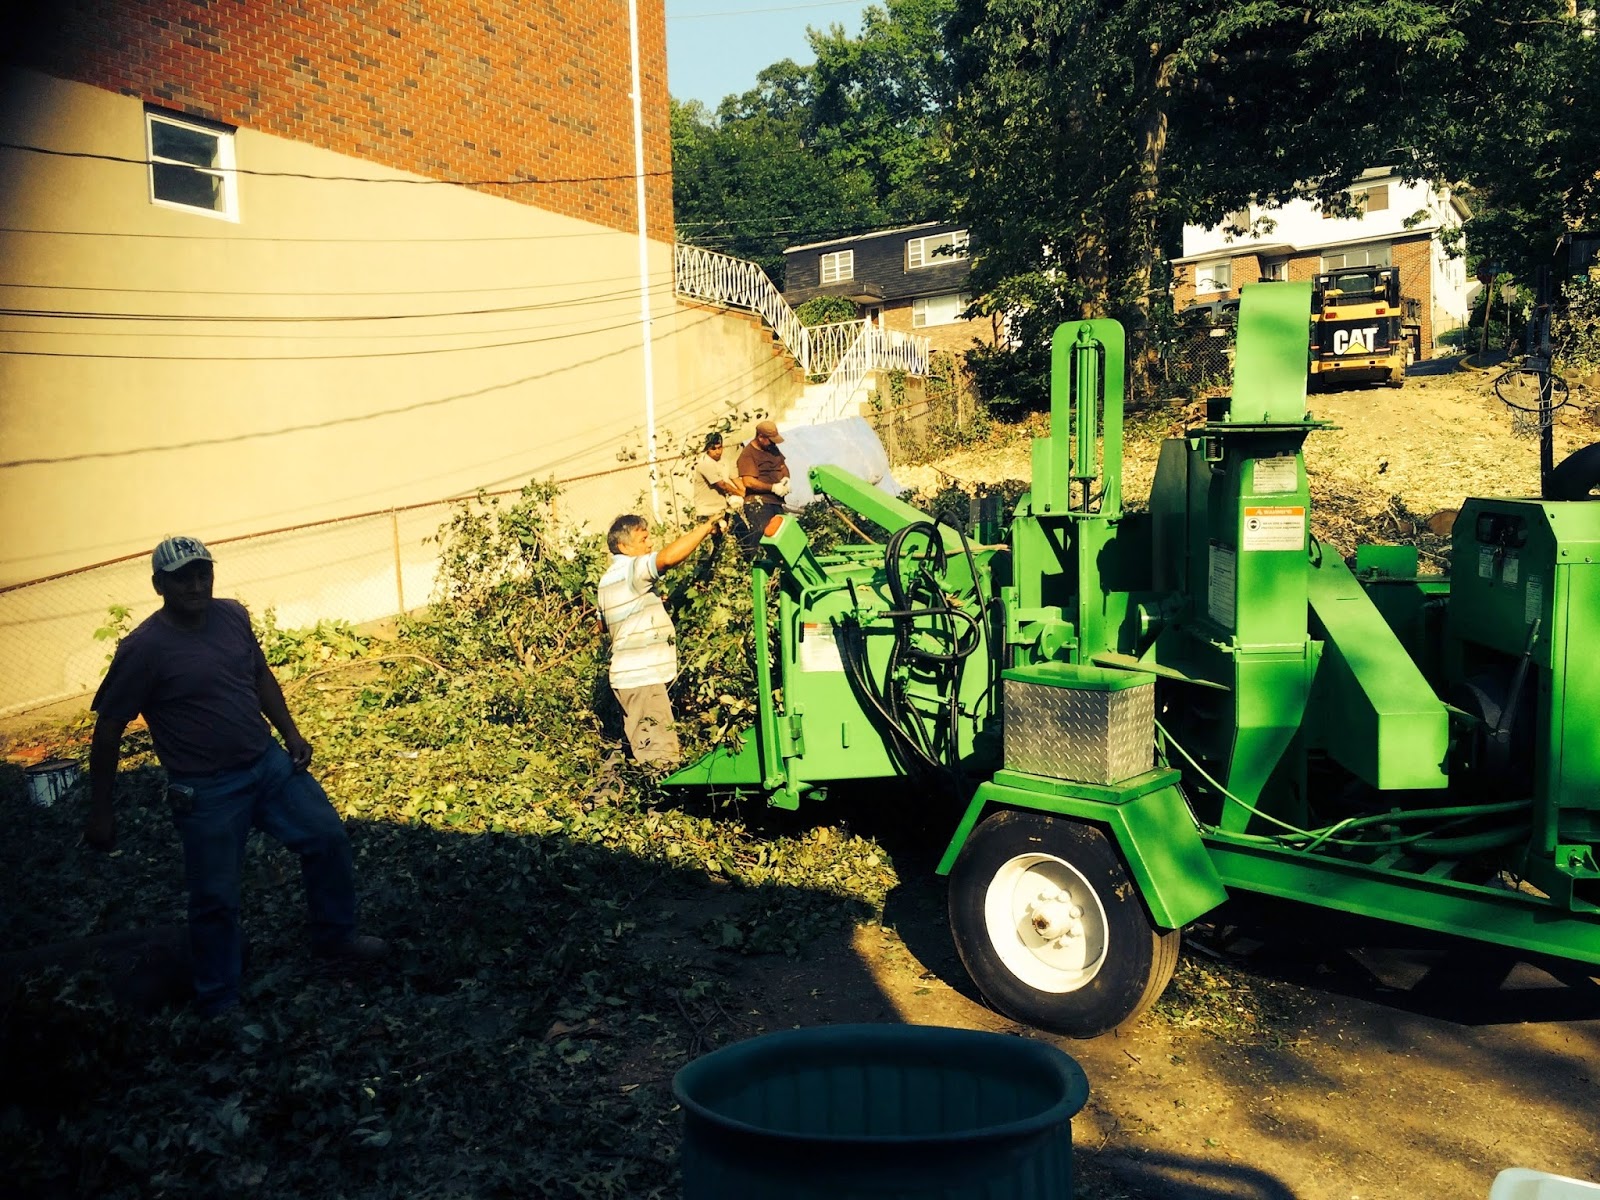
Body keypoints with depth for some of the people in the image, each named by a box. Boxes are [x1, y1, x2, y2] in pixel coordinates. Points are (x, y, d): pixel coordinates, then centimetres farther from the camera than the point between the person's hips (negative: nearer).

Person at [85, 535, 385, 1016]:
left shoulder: (233, 615, -2)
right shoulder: (144, 648, -19)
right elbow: (108, 729, -13)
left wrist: (290, 732, 7)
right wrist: (101, 811, -9)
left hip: (269, 763, 6)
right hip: (206, 791, -6)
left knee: (327, 837, 11)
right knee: (216, 898, 5)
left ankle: (335, 936, 32)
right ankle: (218, 1003, 26)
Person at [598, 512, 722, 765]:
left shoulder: (609, 578, 18)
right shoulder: (630, 570, -13)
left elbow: (603, 621, 28)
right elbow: (668, 557, -31)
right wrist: (705, 527, -24)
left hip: (627, 675, 10)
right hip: (643, 677, -10)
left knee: (646, 749, 15)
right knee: (660, 753, -11)